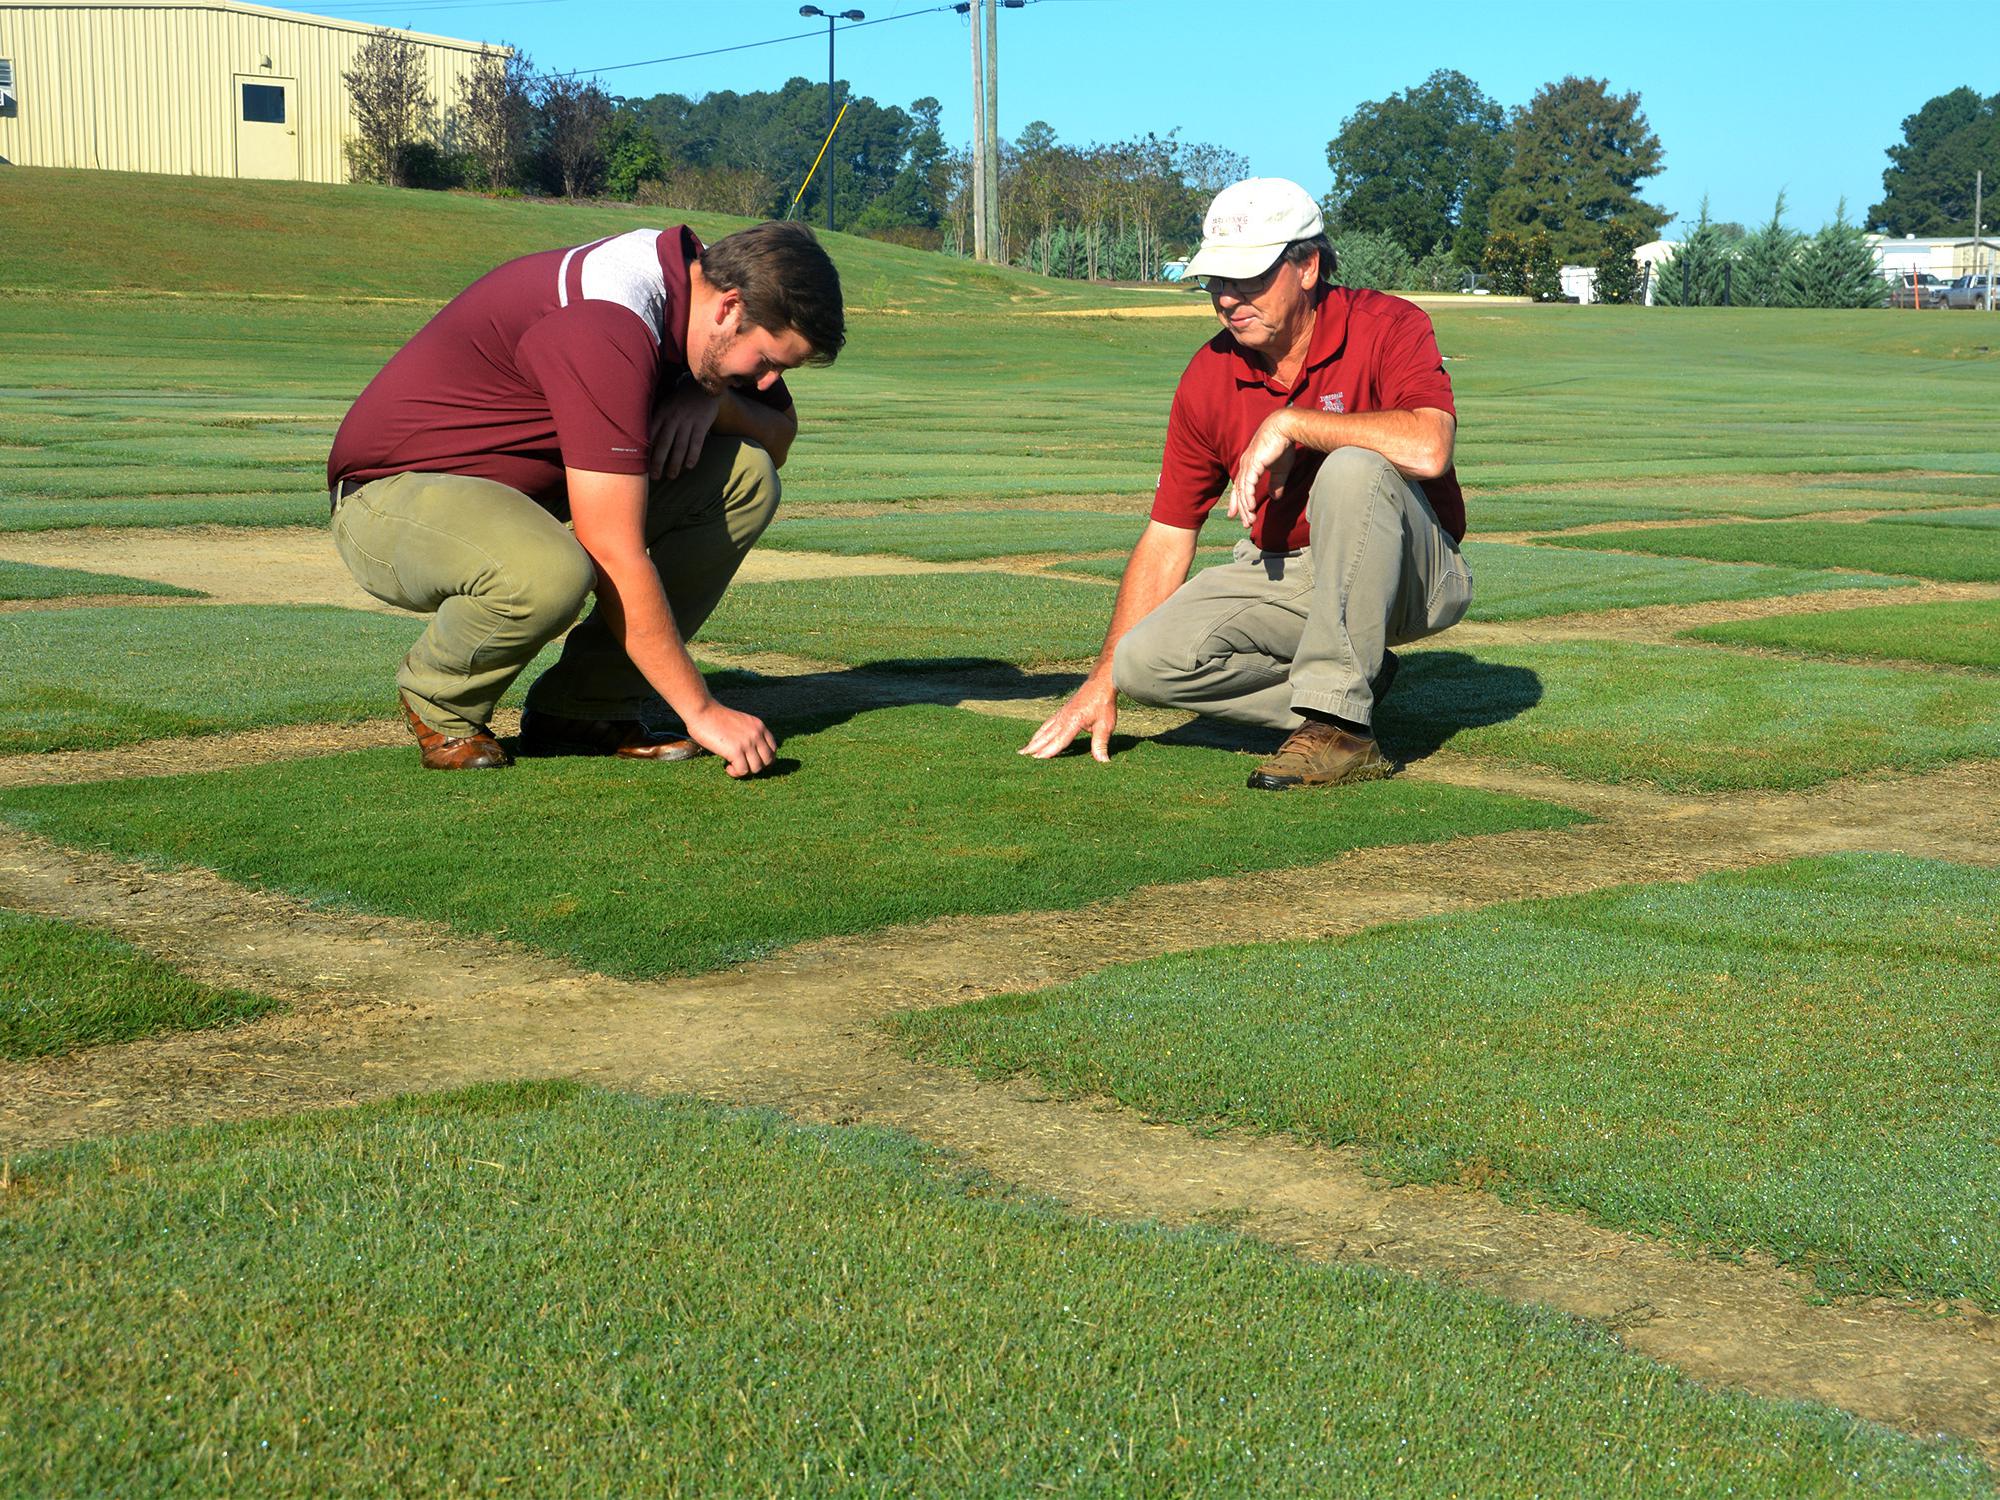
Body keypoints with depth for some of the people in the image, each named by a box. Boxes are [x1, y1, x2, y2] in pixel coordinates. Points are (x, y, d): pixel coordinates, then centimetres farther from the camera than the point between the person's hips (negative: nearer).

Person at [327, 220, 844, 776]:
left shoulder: (693, 275, -3)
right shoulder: (608, 327, -31)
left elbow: (779, 440, 11)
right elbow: (615, 558, -33)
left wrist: (714, 397, -12)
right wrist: (702, 712, -29)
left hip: (532, 489, 9)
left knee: (747, 476, -7)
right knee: (549, 575, -41)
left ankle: (586, 708, -2)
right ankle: (439, 699, -6)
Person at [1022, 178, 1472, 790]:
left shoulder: (1388, 327, -15)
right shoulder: (1209, 377, -2)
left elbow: (1428, 449, -36)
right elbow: (1167, 536, 2)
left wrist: (1289, 424, -27)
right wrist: (1104, 682, -2)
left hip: (1410, 573, -5)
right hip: (1281, 574, 5)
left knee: (1352, 468, -35)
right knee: (1148, 658, -18)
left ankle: (1341, 722, -28)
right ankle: (1354, 681, 0)